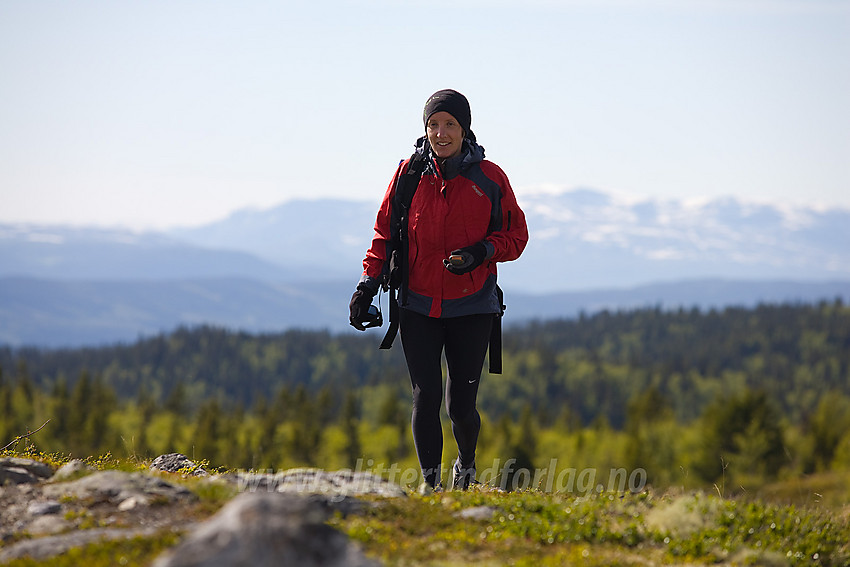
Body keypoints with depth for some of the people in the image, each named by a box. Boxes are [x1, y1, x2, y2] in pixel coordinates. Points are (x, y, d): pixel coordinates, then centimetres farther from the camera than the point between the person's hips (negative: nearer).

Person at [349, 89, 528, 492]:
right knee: (425, 397, -8)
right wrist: (368, 284, -2)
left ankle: (466, 466, 29)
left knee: (461, 405, -1)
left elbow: (515, 235, 5)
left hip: (471, 307, -1)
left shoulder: (489, 178, -2)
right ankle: (430, 481, 7)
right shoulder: (408, 174, 2)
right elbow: (385, 233, 9)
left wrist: (481, 252, -15)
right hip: (418, 305, 1)